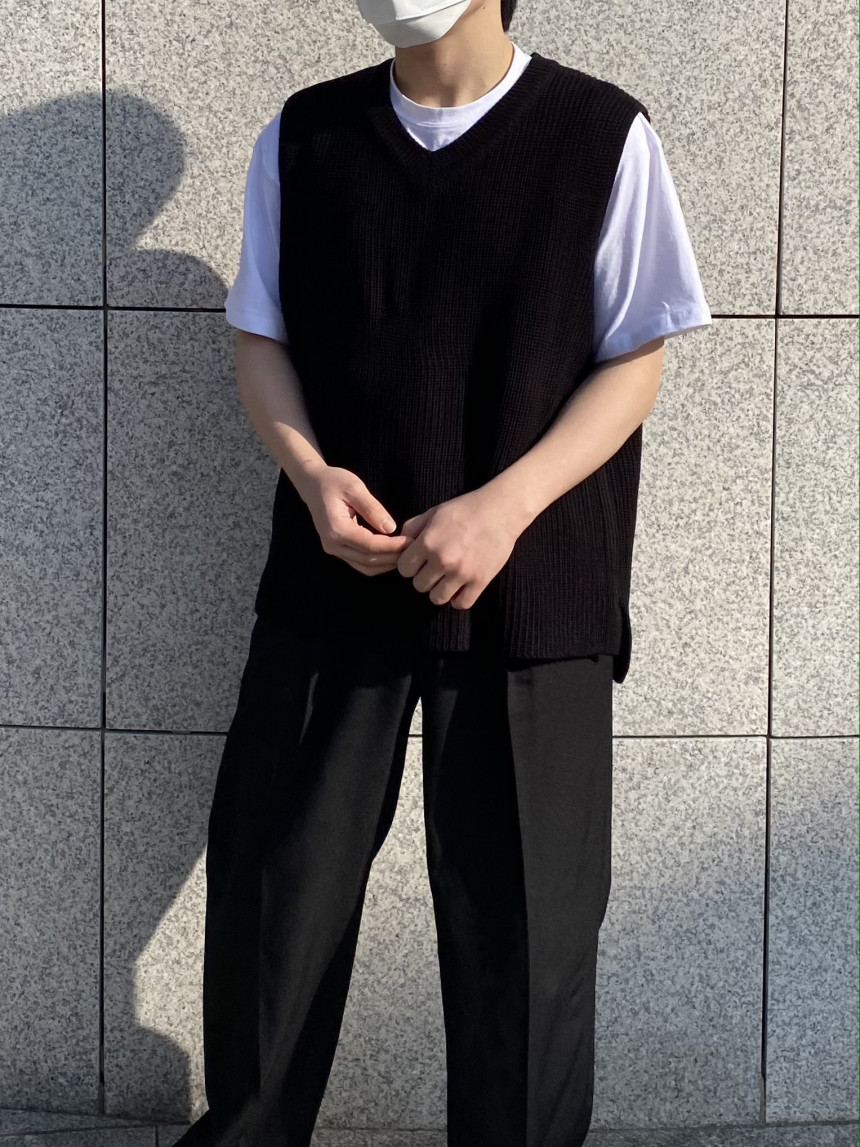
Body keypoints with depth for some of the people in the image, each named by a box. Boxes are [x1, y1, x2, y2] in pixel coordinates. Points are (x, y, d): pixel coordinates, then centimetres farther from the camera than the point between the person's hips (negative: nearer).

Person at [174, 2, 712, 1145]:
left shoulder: (606, 138, -5)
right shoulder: (301, 138, 5)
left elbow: (633, 363, -3)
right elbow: (263, 338, 9)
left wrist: (504, 508, -16)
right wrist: (313, 475, -11)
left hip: (530, 588, -2)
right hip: (331, 577, 3)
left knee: (519, 910, 4)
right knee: (275, 877, 8)